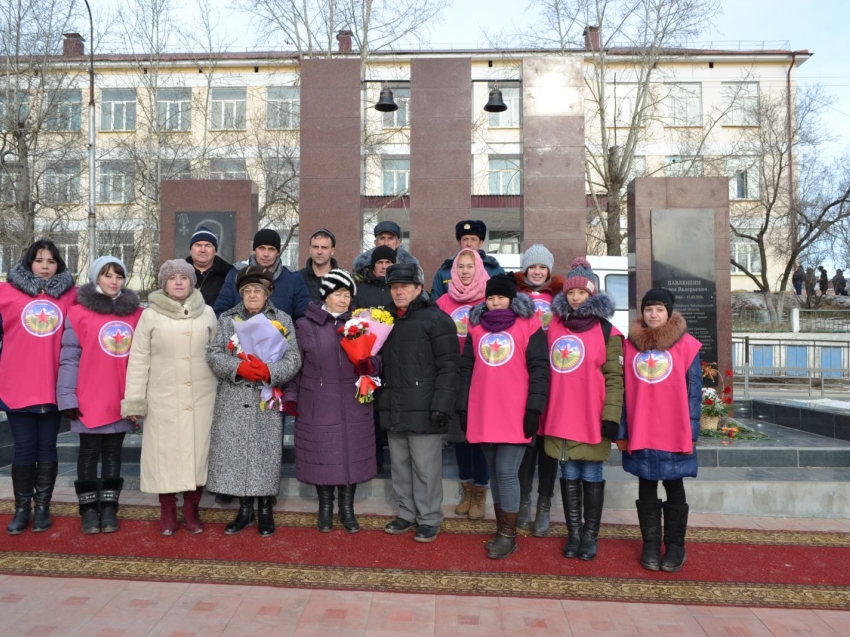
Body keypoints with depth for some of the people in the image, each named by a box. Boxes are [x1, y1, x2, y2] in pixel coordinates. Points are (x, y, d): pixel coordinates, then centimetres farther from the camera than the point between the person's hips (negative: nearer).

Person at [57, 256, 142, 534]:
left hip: (122, 400, 2)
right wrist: (68, 397, -10)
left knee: (113, 453, 12)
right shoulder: (79, 312, -3)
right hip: (90, 399, -2)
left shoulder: (136, 313, 4)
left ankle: (108, 507, 21)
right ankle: (89, 508, 19)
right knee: (89, 453, 9)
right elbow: (69, 358, -5)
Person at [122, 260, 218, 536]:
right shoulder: (151, 315, 2)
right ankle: (167, 511, 20)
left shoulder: (206, 312, 6)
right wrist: (134, 400, -3)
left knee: (197, 450, 5)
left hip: (201, 397, 1)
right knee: (165, 452, 4)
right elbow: (138, 359, 1)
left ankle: (191, 509, 20)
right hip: (163, 398, -1)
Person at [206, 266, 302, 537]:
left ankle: (265, 510, 18)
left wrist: (270, 371, -22)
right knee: (236, 453, 6)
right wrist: (238, 368, -19)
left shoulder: (283, 320, 5)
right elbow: (214, 354, -1)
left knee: (266, 454, 2)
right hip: (233, 401, 2)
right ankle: (245, 509, 21)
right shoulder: (227, 319, 9)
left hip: (267, 401, -1)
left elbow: (293, 358, -4)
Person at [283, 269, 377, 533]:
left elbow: (376, 360, 6)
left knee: (351, 454, 8)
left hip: (353, 405, 2)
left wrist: (368, 365, -16)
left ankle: (347, 508, 25)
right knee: (322, 455, 6)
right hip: (317, 405, -1)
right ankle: (325, 507, 26)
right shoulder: (305, 325, 1)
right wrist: (290, 396, -2)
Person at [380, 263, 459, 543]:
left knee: (425, 467, 1)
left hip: (423, 408, -7)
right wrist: (379, 399, 15)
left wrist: (441, 405, -19)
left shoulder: (436, 319, -7)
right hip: (393, 408, 7)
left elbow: (447, 367, -12)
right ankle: (407, 513, 28)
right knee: (400, 465, 14)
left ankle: (429, 518, 15)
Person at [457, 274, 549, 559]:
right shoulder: (476, 326, 13)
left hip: (514, 415, -4)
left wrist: (534, 408, -12)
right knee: (495, 472, 12)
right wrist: (463, 407, 9)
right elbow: (466, 368, 14)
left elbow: (539, 369, -5)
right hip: (483, 415, 5)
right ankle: (502, 530, 24)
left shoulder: (528, 325, 0)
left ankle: (508, 535, 10)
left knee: (507, 472, -4)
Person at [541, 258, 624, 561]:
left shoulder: (607, 331, -3)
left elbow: (614, 378, -6)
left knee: (591, 476, 6)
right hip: (559, 417, 4)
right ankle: (573, 533, 22)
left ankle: (590, 535, 18)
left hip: (591, 418, -4)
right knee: (569, 476, 11)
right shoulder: (554, 325, 9)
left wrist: (611, 417, -13)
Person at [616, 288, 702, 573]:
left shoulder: (686, 345, -2)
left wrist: (691, 432, -8)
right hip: (640, 434, 2)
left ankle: (675, 546, 23)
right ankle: (650, 545, 23)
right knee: (646, 490, 11)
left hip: (674, 435, -2)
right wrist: (621, 431, 2)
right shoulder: (631, 345, 5)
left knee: (674, 489, 10)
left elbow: (694, 392, -3)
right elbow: (624, 390, 5)